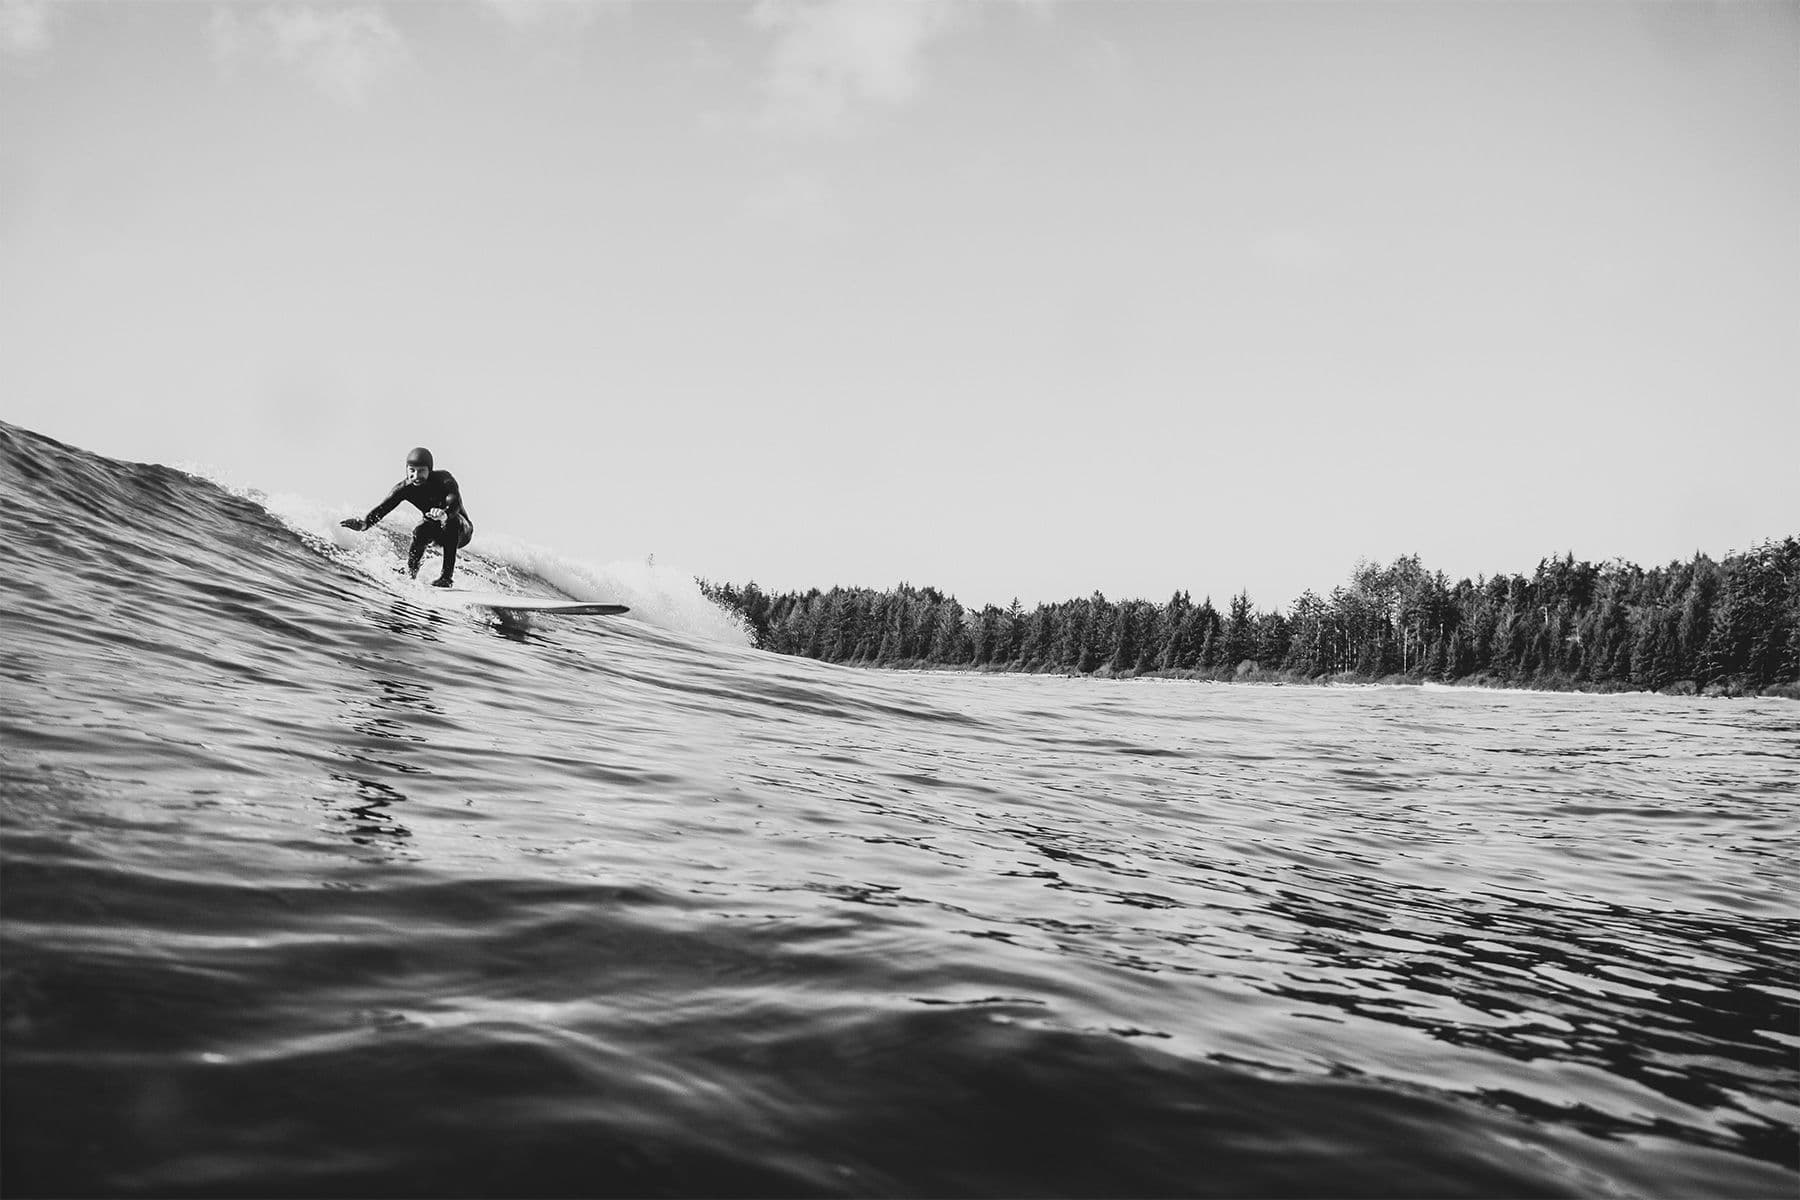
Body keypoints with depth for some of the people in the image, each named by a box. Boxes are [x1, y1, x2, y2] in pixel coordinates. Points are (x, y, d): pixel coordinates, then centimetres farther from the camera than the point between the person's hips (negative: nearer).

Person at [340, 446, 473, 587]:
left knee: (451, 520, -36)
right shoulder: (405, 487, -14)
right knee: (420, 531, -30)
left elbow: (455, 503, -44)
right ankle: (410, 574, -9)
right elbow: (383, 507, -24)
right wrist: (364, 522, -44)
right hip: (436, 530, 3)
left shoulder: (444, 479, -26)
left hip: (462, 530, -3)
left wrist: (444, 514, -67)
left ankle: (446, 576, -32)